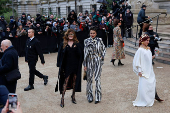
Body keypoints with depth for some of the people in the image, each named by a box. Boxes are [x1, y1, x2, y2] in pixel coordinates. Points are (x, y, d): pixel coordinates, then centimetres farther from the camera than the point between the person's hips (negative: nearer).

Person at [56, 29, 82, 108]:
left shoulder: (77, 44, 4)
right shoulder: (63, 44, 2)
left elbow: (80, 55, 4)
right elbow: (60, 55, 0)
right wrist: (60, 66, -4)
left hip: (75, 65, 2)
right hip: (67, 65, -2)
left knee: (74, 81, 11)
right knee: (65, 81, -5)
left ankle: (73, 96, 27)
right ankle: (62, 98, 0)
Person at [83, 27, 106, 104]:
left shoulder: (99, 40, 1)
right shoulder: (86, 41, 1)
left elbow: (104, 49, 13)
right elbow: (85, 53, 1)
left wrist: (102, 57, -2)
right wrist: (85, 64, 0)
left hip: (98, 62, -1)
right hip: (89, 62, 1)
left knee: (97, 79, -5)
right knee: (89, 79, 6)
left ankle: (98, 97, 4)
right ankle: (89, 96, 19)